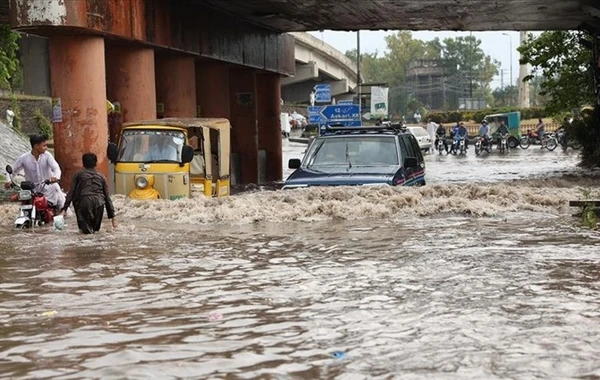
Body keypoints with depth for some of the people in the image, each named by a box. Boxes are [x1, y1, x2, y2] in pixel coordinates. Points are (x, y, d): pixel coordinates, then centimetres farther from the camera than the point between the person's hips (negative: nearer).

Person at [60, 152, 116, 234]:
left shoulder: (78, 174, 19)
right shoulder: (101, 176, 23)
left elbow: (71, 193, 9)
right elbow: (107, 197, 23)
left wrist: (64, 209, 7)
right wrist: (112, 216, 25)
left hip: (84, 202, -3)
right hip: (99, 202, 3)